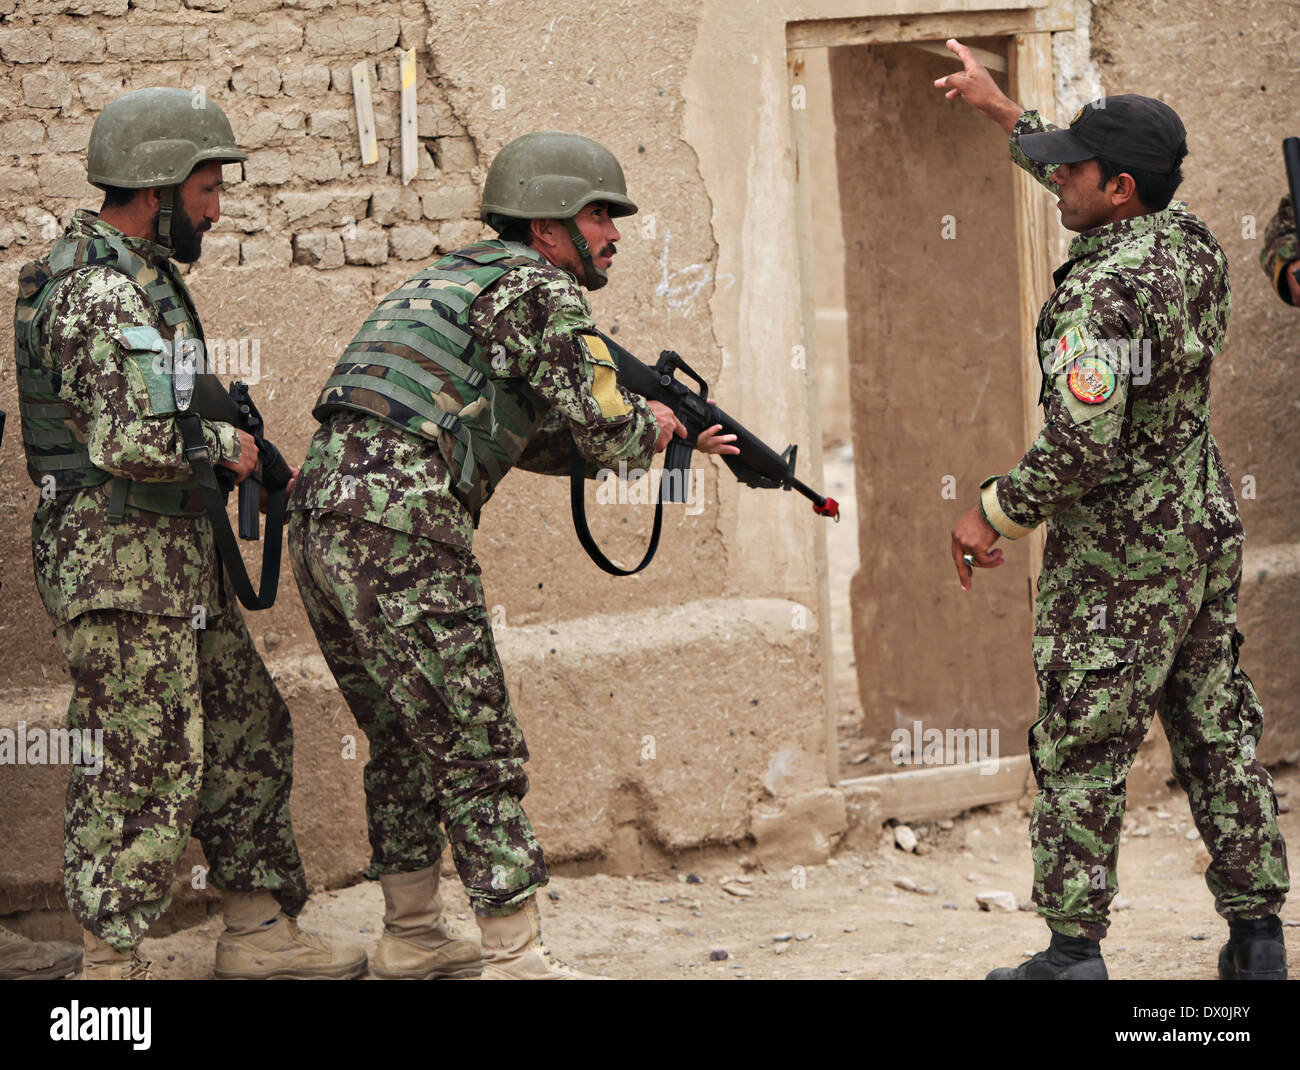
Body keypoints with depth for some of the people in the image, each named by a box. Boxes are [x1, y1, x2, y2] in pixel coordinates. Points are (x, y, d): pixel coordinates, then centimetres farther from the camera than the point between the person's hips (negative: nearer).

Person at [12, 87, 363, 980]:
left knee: (247, 734, 16)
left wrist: (258, 472, 16)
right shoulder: (101, 297, -18)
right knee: (141, 770, -6)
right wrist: (224, 446, -12)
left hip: (175, 555, 11)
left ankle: (259, 931, 24)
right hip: (119, 562, -11)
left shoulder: (142, 279, 15)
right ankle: (112, 967, 1)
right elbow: (132, 443, -29)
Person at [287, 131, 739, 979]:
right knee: (477, 750, -3)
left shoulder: (457, 278, 26)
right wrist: (654, 425, 15)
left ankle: (413, 938, 28)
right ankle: (518, 957, -2)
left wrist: (666, 440, 32)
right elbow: (608, 433, -8)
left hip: (323, 520, 9)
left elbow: (533, 438, 33)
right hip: (400, 533, -9)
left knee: (408, 742, 20)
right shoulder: (540, 290, -3)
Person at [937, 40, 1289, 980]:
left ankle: (1074, 950, 4)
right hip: (1206, 532, 8)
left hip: (1117, 557, -8)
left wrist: (995, 513, -13)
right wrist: (1002, 108, 30)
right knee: (1217, 733, 12)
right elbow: (1098, 195, 24)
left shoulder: (1105, 290, -23)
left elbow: (1082, 444, -28)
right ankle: (1258, 935, 16)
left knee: (1081, 751, 1)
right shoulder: (1192, 245, 3)